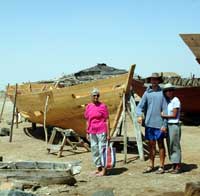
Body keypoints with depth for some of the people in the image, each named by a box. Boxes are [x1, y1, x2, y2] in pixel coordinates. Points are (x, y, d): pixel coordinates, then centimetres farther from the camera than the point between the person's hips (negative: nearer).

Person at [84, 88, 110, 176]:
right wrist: (87, 133, 12)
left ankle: (103, 169, 3)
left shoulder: (103, 106, -6)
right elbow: (87, 121, 13)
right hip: (92, 132, 5)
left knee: (102, 149, -3)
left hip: (101, 131, -5)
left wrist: (108, 133, -9)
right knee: (94, 150, 12)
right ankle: (98, 167, 24)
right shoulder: (88, 107, 7)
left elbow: (107, 120, -6)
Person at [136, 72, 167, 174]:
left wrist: (164, 124, -10)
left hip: (159, 124, -3)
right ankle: (151, 166, 20)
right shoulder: (147, 93, 7)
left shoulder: (162, 93, -3)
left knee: (160, 144, 3)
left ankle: (161, 167, 11)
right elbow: (140, 106, 4)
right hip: (149, 123, 4)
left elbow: (165, 110, -4)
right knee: (151, 145, 11)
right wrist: (139, 115, -17)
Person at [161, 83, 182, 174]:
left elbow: (174, 115, -13)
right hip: (168, 126, 8)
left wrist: (164, 115, -7)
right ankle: (174, 166, 18)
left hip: (174, 126, -8)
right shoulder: (168, 101, 14)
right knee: (170, 146, 10)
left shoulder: (175, 101, -10)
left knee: (175, 146, -4)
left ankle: (178, 167, 3)